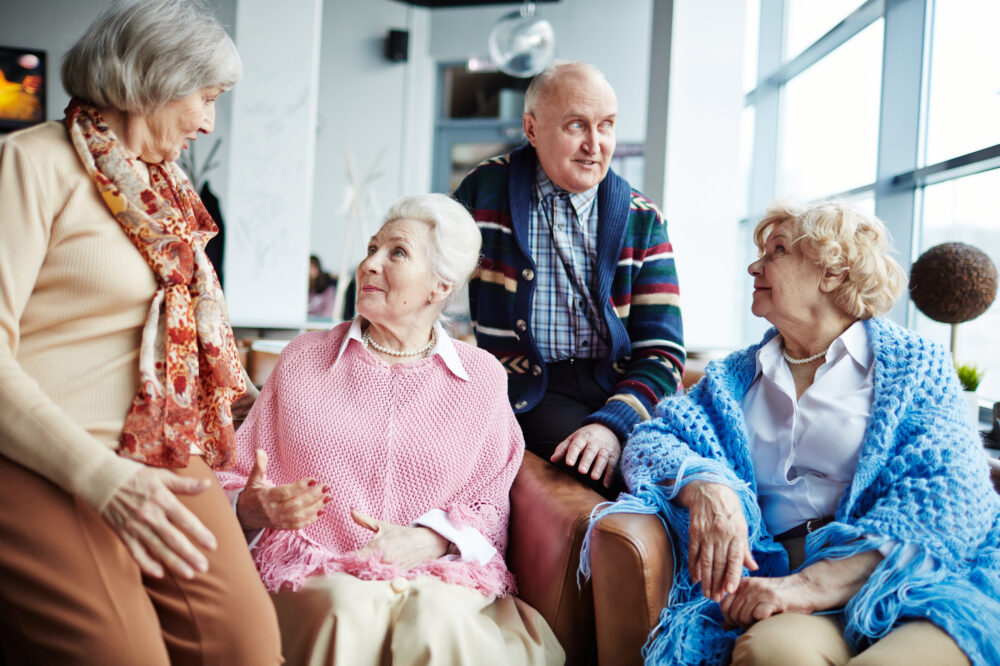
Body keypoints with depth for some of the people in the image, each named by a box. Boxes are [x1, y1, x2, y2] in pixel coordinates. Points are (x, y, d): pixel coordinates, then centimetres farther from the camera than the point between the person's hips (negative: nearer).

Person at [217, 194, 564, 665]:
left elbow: (490, 507, 8)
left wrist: (429, 539, -11)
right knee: (348, 609, -36)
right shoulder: (301, 359, 15)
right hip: (315, 572, 1)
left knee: (438, 616, -36)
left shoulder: (483, 378, 12)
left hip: (442, 576, 0)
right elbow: (234, 482, 16)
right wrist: (255, 507, -8)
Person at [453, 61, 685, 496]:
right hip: (530, 392, -2)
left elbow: (663, 350, 2)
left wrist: (613, 422, -16)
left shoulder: (641, 219, 9)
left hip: (625, 391, 2)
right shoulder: (488, 189, 6)